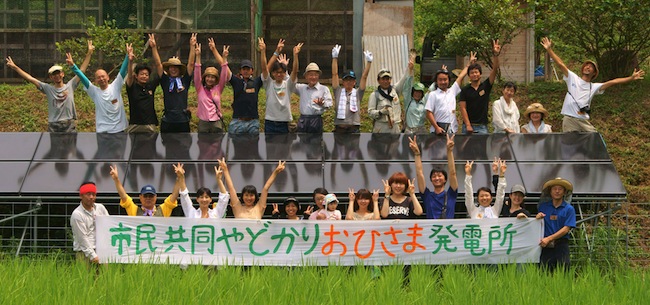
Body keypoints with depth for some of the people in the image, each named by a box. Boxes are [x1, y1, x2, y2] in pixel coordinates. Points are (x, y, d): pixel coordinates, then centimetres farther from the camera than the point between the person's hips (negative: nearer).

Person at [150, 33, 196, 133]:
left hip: (183, 121, 1)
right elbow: (158, 64, -1)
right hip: (167, 121, -1)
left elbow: (191, 64, 2)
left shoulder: (185, 80, 6)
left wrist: (192, 46, -5)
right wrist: (154, 47, -10)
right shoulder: (165, 81, 5)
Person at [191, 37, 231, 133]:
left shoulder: (218, 89, 5)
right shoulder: (200, 89, 4)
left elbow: (224, 75, -4)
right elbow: (197, 73, -6)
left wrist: (224, 58, -15)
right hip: (203, 123, 0)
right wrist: (197, 56, -18)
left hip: (217, 123, 0)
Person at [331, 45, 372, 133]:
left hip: (354, 129, 0)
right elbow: (334, 74, 5)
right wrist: (335, 58, -1)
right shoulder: (338, 92, 10)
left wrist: (369, 62, -3)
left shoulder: (358, 93, 10)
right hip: (339, 128, 0)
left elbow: (364, 77, 5)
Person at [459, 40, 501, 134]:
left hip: (482, 126, 0)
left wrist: (495, 54, -18)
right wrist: (468, 125, -12)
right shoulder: (465, 90, 5)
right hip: (468, 125, 0)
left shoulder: (486, 86, 7)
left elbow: (495, 69, -4)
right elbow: (463, 108, -2)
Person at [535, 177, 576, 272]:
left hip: (561, 246, -2)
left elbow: (566, 229, -4)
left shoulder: (569, 209, 4)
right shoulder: (543, 206, 13)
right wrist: (537, 218, -6)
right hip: (546, 246, 2)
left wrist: (549, 238, -12)